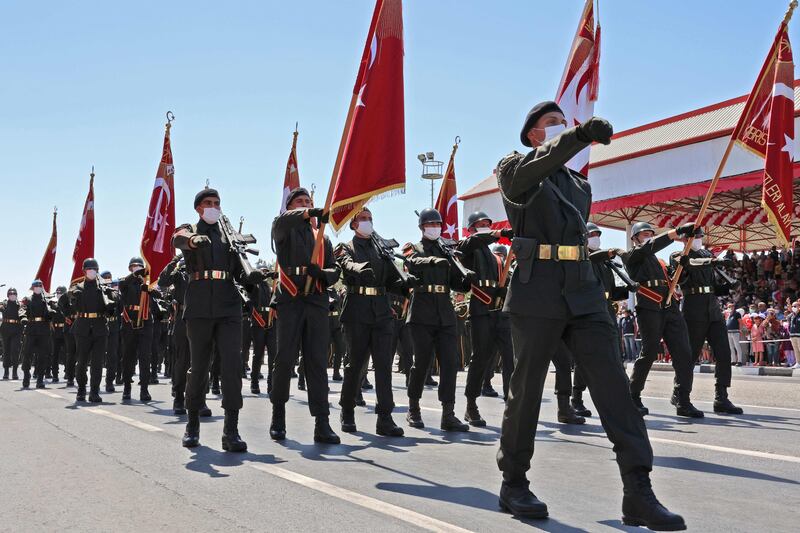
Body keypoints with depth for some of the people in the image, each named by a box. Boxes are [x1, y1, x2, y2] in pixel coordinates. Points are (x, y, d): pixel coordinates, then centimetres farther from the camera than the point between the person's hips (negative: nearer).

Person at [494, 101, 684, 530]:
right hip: (536, 293, -5)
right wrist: (581, 135, -38)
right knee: (526, 389, 1)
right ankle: (513, 484, 17)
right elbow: (537, 167, -20)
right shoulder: (512, 169, 4)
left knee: (613, 384, -6)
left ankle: (638, 493, -5)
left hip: (584, 293, 5)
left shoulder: (579, 184, 23)